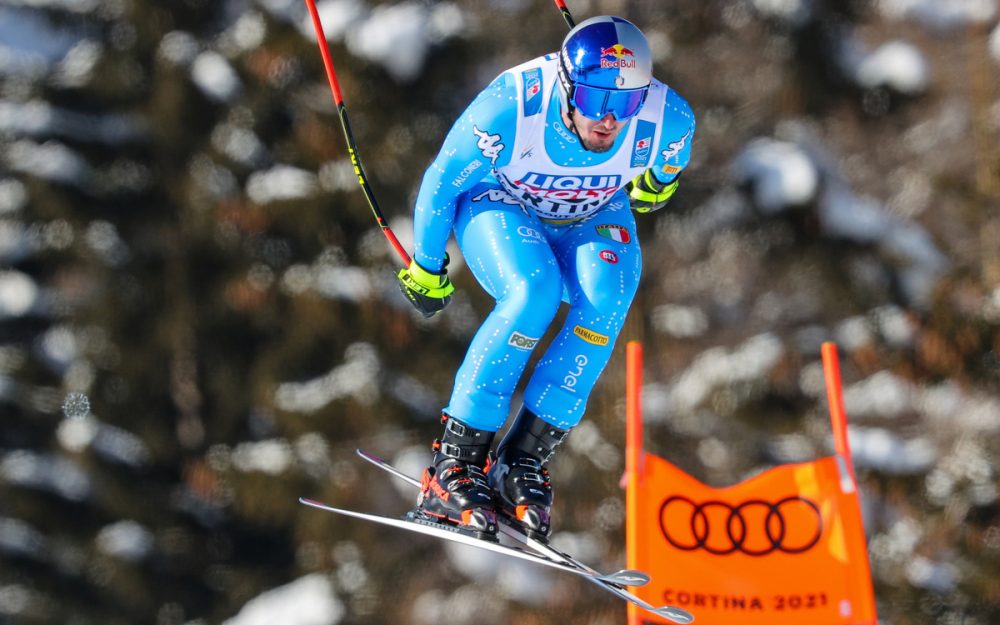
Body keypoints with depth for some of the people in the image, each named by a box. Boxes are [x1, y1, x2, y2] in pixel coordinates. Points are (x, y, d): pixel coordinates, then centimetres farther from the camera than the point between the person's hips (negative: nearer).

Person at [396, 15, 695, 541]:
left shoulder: (669, 120, -29)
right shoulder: (511, 107, -36)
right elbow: (441, 182, -18)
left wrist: (659, 180, 21)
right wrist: (427, 267, -5)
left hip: (593, 219, 3)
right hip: (499, 207, -2)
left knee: (605, 301, -30)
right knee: (534, 290, -33)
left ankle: (524, 461, -22)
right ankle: (455, 462, -26)